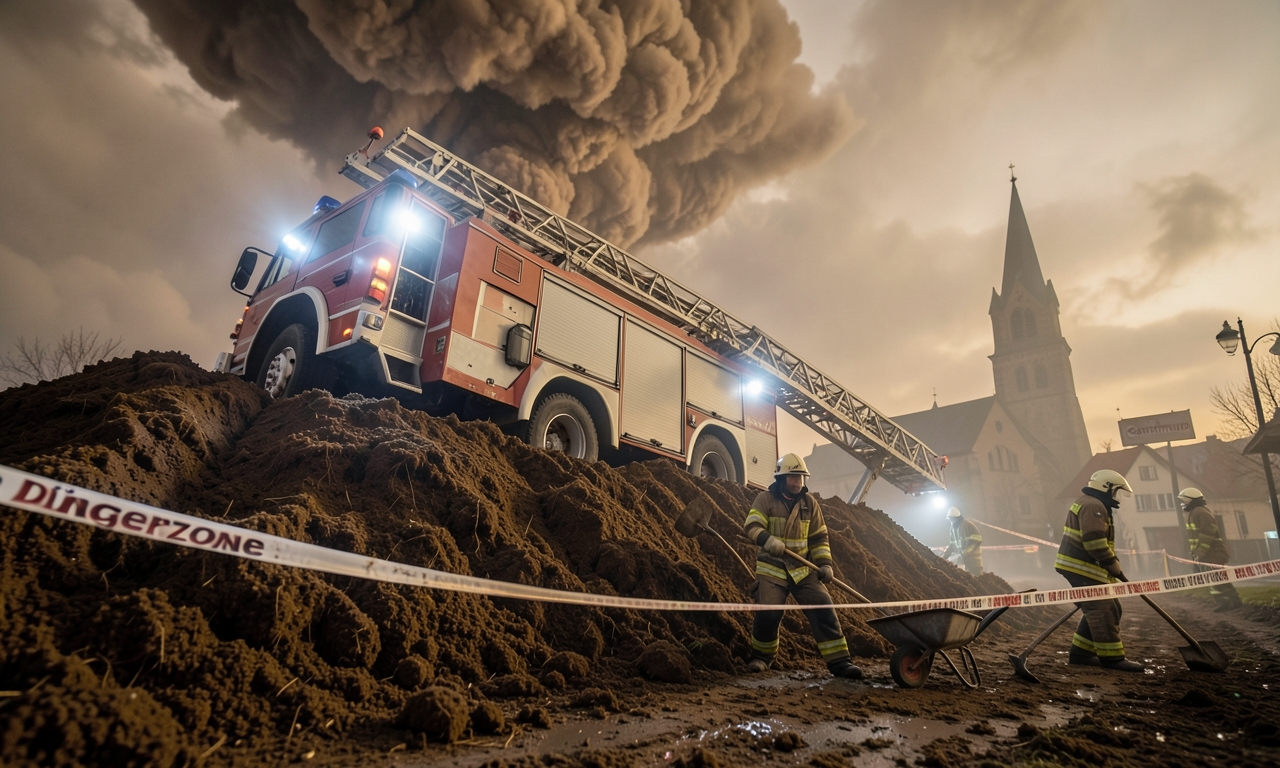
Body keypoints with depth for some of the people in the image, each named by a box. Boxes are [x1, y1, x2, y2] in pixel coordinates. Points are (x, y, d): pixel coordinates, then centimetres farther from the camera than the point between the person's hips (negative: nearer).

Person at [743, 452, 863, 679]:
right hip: (772, 569, -3)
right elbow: (752, 525, -17)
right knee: (767, 613, -13)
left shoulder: (809, 503, 7)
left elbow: (819, 537, 11)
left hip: (803, 569, 3)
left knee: (823, 609, -9)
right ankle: (761, 656, 15)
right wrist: (768, 539, -36)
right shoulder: (765, 499, -4)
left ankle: (839, 661, 0)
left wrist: (825, 564, -2)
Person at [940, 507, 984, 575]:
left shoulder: (967, 524, -10)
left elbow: (977, 539, -14)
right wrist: (944, 556, 8)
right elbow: (953, 545, 16)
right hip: (963, 557, 7)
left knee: (977, 575, -8)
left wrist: (967, 551, -21)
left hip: (973, 556, -7)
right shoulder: (953, 528, 11)